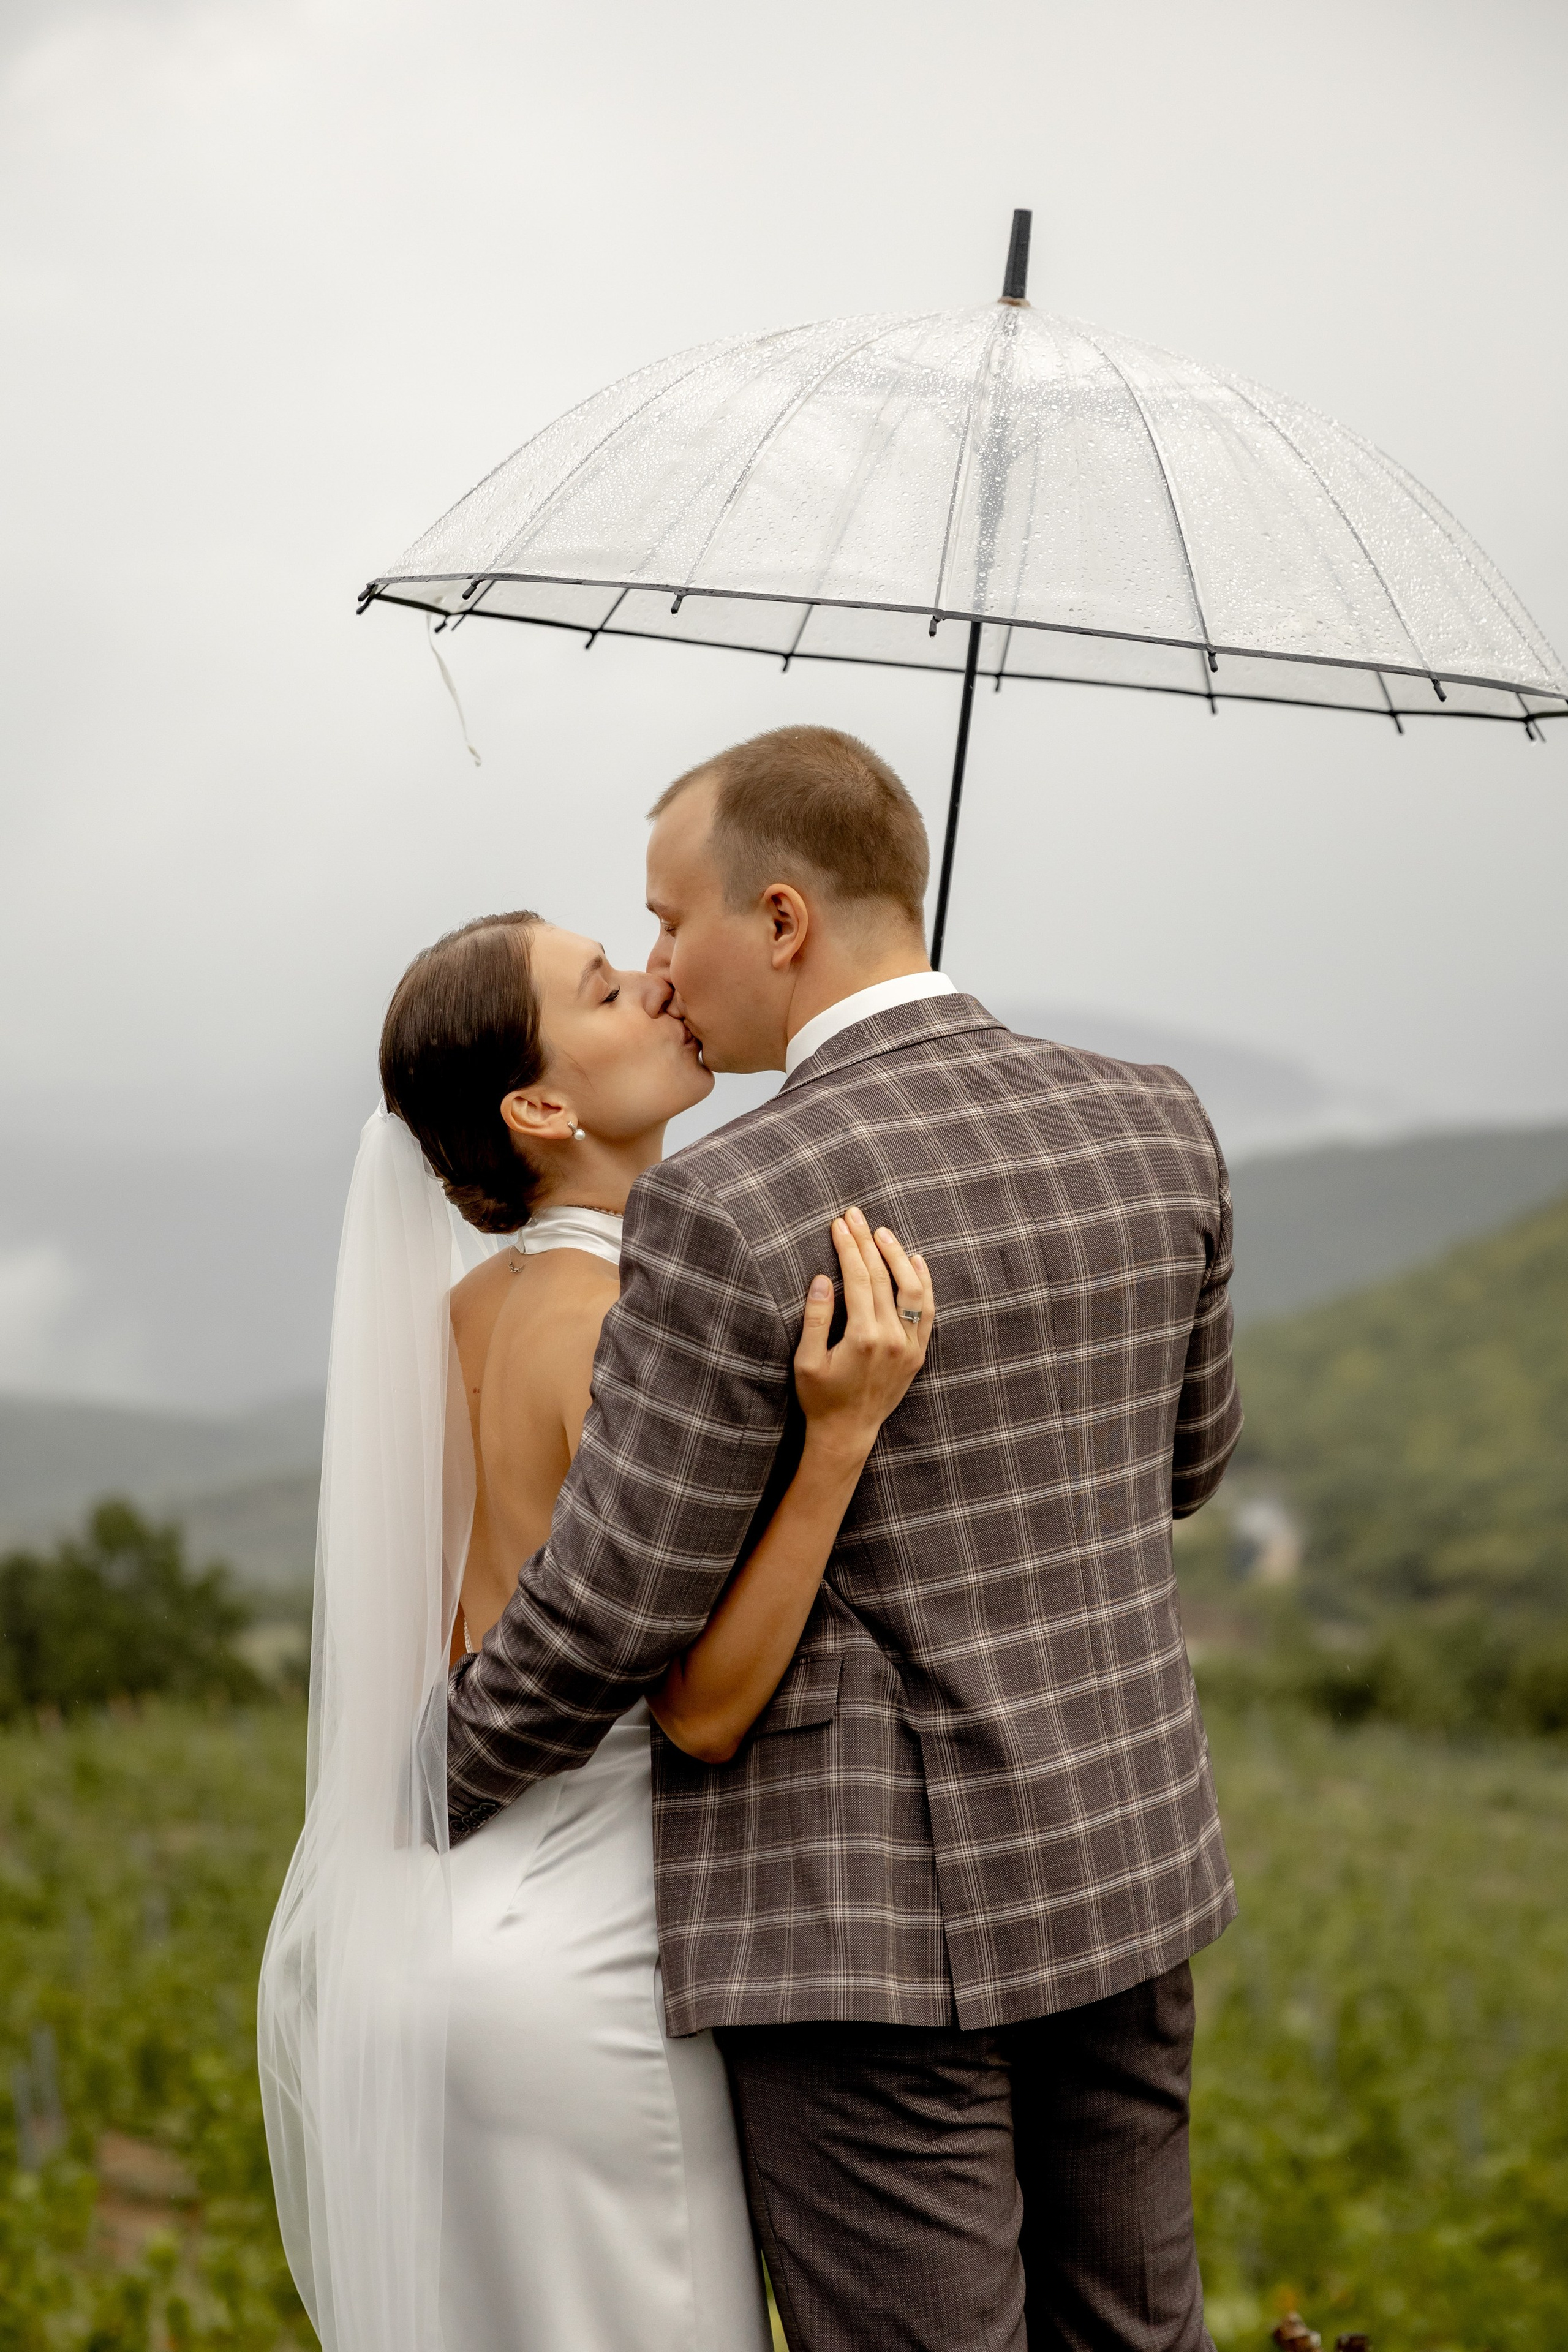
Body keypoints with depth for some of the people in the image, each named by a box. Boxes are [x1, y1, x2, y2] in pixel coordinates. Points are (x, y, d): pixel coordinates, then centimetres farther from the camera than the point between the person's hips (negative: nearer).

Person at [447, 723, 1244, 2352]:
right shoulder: (1153, 1131, -1)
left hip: (866, 1910, -7)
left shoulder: (733, 1211, -21)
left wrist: (445, 1791, 4)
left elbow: (611, 1607, -14)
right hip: (1115, 1854, 7)